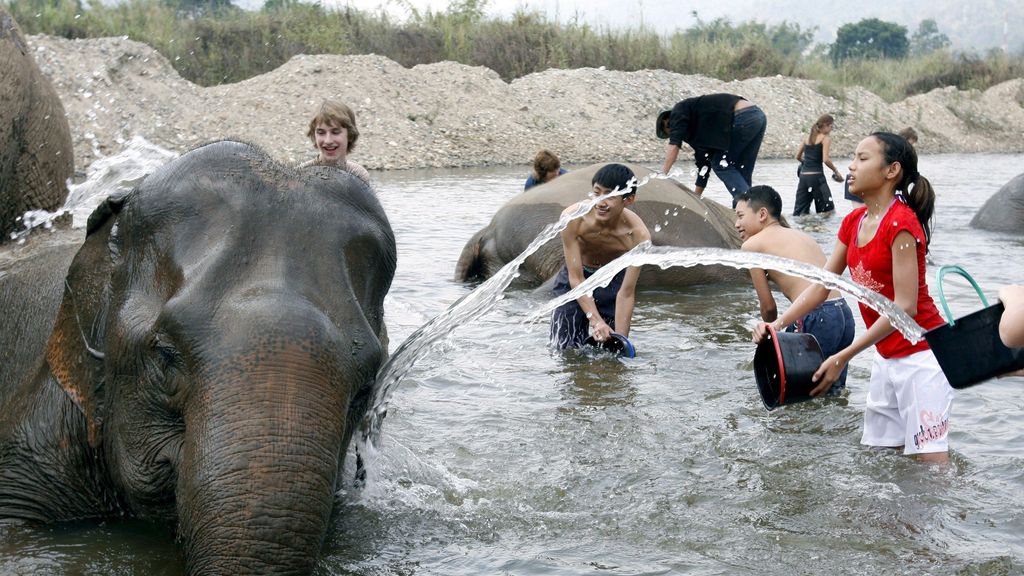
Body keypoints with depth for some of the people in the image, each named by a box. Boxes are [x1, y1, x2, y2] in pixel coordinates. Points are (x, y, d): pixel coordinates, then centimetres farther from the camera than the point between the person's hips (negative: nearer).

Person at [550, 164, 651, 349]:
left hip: (615, 282, 0)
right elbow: (576, 278, -25)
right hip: (574, 281, 0)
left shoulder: (638, 235, -31)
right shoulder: (572, 218, -32)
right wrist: (595, 320, -35)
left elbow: (626, 293, -25)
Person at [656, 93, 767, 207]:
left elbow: (674, 145, -4)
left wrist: (662, 175, -5)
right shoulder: (699, 131, 30)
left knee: (721, 164, 1)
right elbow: (704, 164, 32)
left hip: (744, 118, -9)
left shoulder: (679, 110, 10)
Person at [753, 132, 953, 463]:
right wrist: (778, 324, -6)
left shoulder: (901, 223, -19)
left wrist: (843, 357, -23)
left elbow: (905, 306, -22)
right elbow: (822, 285, 10)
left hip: (920, 353, -9)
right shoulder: (853, 223, 8)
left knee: (932, 462, -10)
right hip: (887, 357, 9)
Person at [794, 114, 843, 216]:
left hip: (803, 176, 7)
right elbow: (825, 159, -14)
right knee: (828, 211, 1)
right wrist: (836, 171, -2)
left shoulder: (808, 138, 15)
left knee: (799, 211, 9)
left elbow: (798, 156, 21)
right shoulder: (826, 138, -4)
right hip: (816, 176, -7)